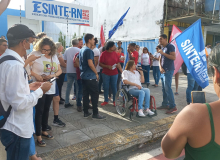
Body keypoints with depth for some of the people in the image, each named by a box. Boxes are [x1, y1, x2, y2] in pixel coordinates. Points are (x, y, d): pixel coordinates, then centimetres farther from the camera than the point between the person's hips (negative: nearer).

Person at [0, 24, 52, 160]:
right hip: (18, 129, -9)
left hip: (11, 125, 9)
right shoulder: (15, 65, -26)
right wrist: (40, 90, -15)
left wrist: (27, 87, 10)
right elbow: (20, 103, -27)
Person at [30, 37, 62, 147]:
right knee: (39, 111, 1)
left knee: (46, 110, 16)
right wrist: (36, 75, -25)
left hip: (50, 88, 6)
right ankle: (38, 136, 13)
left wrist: (53, 75, -11)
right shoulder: (35, 54, -11)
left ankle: (44, 131, 33)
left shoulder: (54, 56, 5)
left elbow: (59, 70, 8)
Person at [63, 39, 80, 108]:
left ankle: (67, 102, 14)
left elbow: (65, 60, 6)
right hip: (76, 71, -4)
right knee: (78, 87, 7)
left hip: (69, 71, 4)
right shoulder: (79, 50, -10)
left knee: (68, 87, 11)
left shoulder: (67, 50, 2)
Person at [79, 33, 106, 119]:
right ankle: (95, 113, 3)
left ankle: (86, 112, 18)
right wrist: (96, 73, -10)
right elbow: (90, 64, -21)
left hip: (83, 76, 9)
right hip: (90, 76, -9)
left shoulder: (81, 50, 14)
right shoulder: (89, 50, -15)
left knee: (85, 94, 11)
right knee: (95, 95, -2)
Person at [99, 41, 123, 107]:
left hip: (114, 73, 2)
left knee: (114, 87, 6)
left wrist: (122, 72, 3)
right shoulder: (104, 54, -7)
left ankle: (114, 101, 19)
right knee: (106, 87, 7)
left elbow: (118, 64, 7)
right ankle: (106, 101, 21)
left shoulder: (115, 53, 4)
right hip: (106, 74, -2)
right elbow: (100, 64, -7)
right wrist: (107, 66, -20)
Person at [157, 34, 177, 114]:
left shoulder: (170, 46, -7)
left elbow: (174, 57, -18)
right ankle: (165, 104, 18)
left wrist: (163, 53, -18)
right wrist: (160, 67, 1)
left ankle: (173, 106, -8)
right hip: (163, 71, 9)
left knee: (167, 88, -12)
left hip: (168, 71, -9)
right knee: (164, 89, 10)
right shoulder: (163, 48, 20)